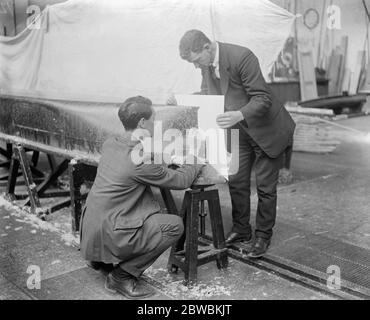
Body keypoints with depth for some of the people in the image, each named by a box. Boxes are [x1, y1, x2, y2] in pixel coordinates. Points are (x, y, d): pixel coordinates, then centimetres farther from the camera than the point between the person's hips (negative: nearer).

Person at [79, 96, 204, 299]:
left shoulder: (110, 144, 3)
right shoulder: (142, 162, -22)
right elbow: (181, 181, -10)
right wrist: (197, 161, 9)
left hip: (89, 228, 9)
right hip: (107, 235, -9)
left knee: (153, 211, 23)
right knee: (174, 225, -10)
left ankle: (100, 259, 24)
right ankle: (121, 276, -2)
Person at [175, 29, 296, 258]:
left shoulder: (242, 57, -29)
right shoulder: (206, 62, -5)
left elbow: (263, 99, -28)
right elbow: (208, 93, 9)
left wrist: (238, 115, -45)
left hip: (266, 130, -7)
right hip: (238, 131, 7)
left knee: (265, 187, 4)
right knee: (236, 182, 12)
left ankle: (263, 236, 21)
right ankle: (241, 230, 29)